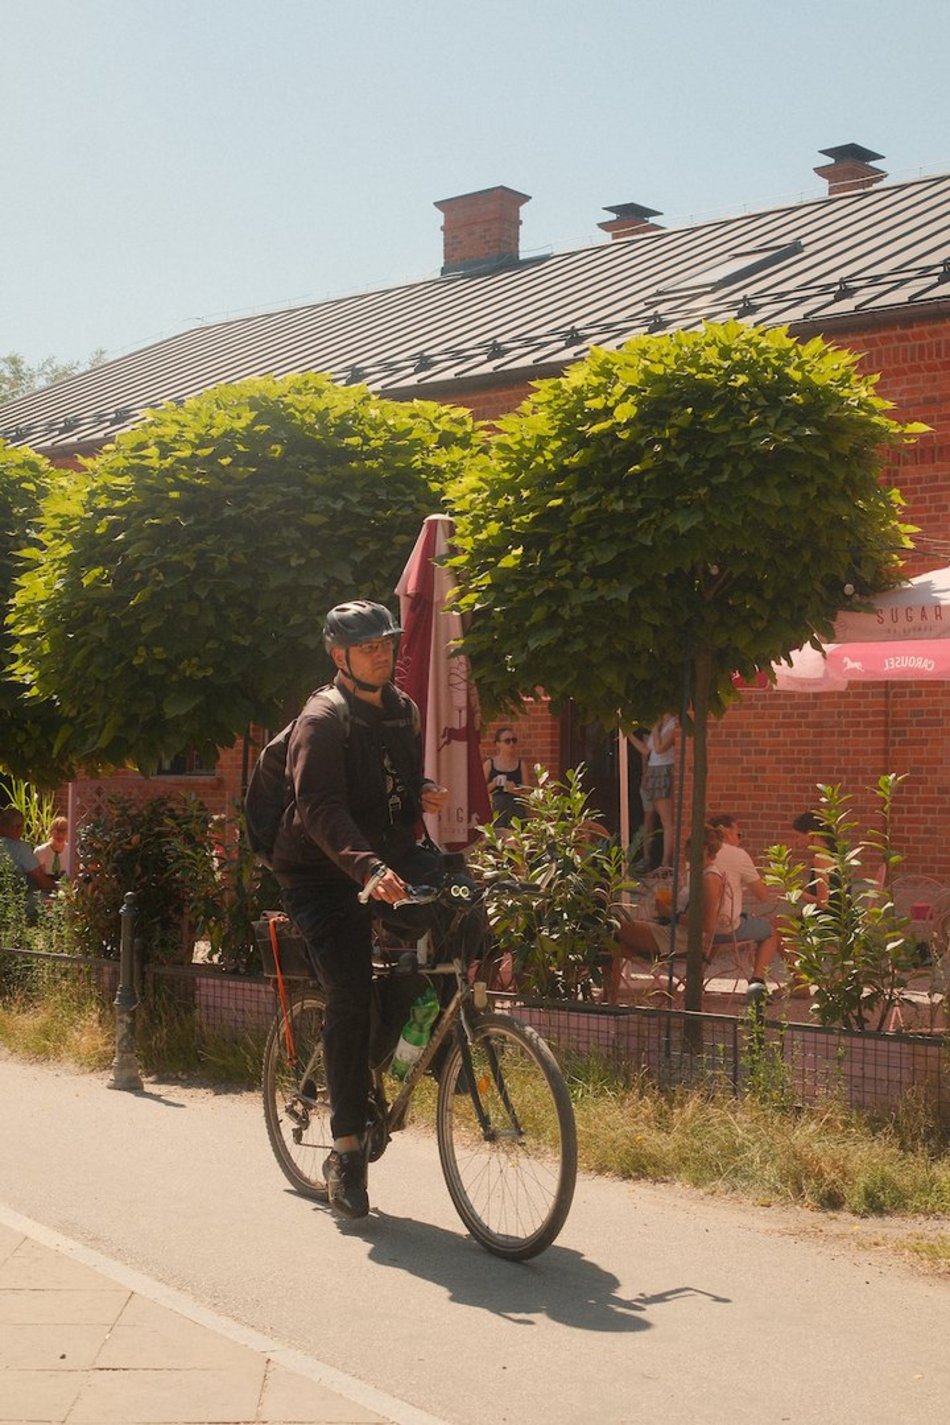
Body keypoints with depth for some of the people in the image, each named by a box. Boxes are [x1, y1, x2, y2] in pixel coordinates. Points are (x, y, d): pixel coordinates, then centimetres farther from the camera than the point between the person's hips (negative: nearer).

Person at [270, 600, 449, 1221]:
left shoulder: (403, 710, 10)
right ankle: (347, 1151, -11)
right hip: (323, 874, -6)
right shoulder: (322, 720, -13)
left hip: (391, 861, 6)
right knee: (351, 995, -19)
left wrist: (426, 792, -3)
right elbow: (321, 810, -27)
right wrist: (367, 870, -44)